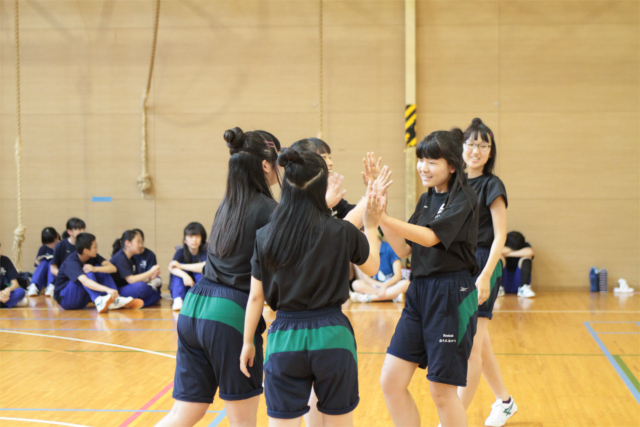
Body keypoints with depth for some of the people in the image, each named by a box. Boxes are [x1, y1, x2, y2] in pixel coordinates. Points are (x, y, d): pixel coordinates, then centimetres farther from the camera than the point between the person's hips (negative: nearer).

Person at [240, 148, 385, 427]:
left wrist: (248, 342, 16)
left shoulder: (265, 236, -2)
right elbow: (372, 267, 12)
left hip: (285, 340, 1)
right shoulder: (343, 232, -7)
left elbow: (256, 296, 4)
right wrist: (371, 226, 26)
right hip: (332, 337, -1)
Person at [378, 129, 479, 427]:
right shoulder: (426, 200, 13)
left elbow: (430, 237, -23)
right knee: (391, 381, 3)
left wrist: (383, 218, -32)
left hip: (452, 296, -7)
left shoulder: (464, 199, -9)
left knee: (442, 390, 0)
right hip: (419, 291, 8)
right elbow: (404, 249, 7)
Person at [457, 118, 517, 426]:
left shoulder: (492, 186, -8)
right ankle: (504, 402, 32)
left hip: (482, 265, -7)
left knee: (471, 345, -7)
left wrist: (485, 276, -20)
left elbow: (499, 236, -13)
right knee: (479, 344, 15)